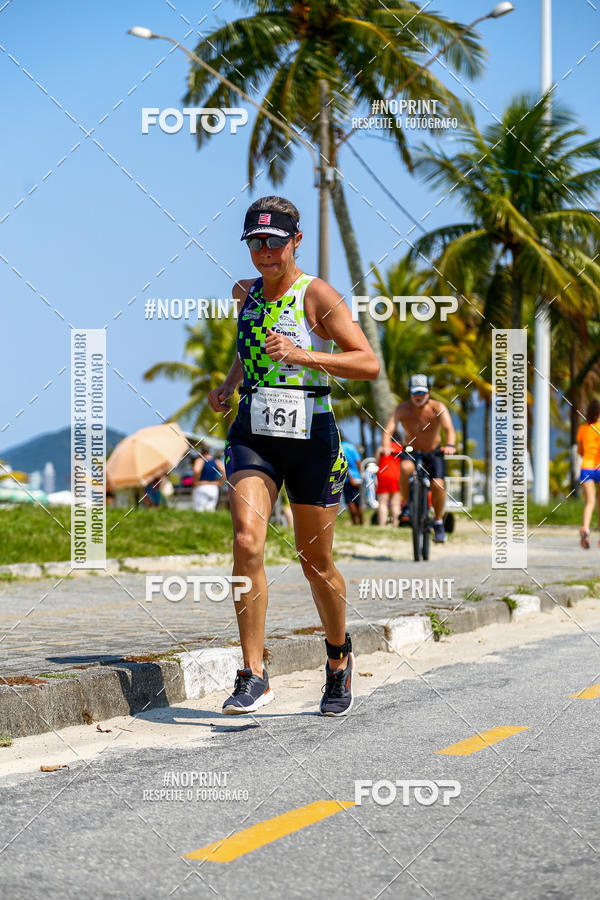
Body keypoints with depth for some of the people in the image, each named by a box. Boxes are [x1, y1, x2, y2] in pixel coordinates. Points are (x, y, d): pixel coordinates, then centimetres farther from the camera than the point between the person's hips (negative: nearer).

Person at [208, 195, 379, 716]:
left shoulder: (317, 296, -7)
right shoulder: (246, 293, 11)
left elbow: (370, 364, -15)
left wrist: (301, 355, -25)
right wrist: (229, 384, 16)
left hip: (310, 437, -3)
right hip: (252, 437, 3)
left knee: (316, 564, 8)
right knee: (247, 542, -19)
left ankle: (339, 658, 35)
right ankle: (254, 677, -16)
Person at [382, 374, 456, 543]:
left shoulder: (437, 408, -19)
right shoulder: (402, 409, -18)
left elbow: (449, 429, -34)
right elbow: (389, 429, -29)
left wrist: (450, 445, -55)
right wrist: (385, 446, -50)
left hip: (433, 452, 0)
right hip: (411, 451, 0)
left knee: (438, 484, -21)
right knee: (405, 468, -34)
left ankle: (438, 521, 2)